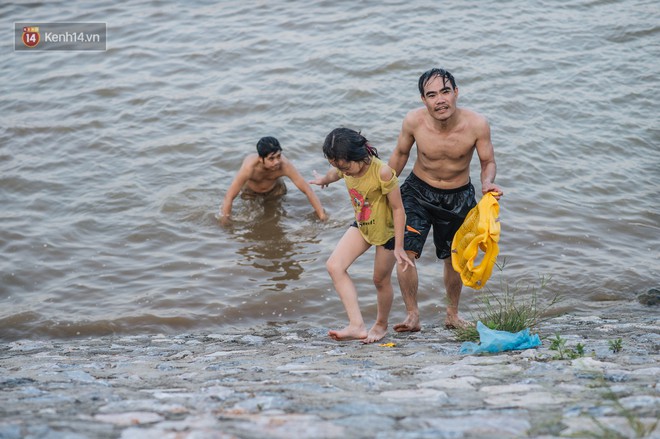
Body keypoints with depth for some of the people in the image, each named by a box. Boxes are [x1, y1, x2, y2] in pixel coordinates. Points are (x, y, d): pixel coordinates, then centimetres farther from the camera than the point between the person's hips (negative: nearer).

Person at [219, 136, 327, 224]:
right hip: (250, 191, -1)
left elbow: (307, 189, -35)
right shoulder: (250, 167, -45)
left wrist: (322, 215, -36)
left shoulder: (285, 165, -41)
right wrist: (225, 221, -39)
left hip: (275, 190, 2)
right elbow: (229, 197, -39)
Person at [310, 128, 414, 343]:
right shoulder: (346, 166, -14)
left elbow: (398, 209, -24)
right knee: (334, 265, -13)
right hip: (361, 226, 6)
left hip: (387, 229, -6)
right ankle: (357, 325, -16)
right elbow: (335, 174, 14)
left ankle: (381, 324, 37)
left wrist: (398, 247, -22)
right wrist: (324, 179, 37)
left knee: (381, 280, 8)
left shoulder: (382, 172, -32)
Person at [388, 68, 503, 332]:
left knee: (453, 259, 14)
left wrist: (487, 183, -30)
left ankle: (453, 314, 37)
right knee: (404, 251, -16)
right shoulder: (414, 121, -21)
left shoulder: (477, 124, -24)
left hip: (458, 197, 0)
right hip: (418, 191, 0)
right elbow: (400, 154, -1)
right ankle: (412, 316, -3)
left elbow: (488, 162, -9)